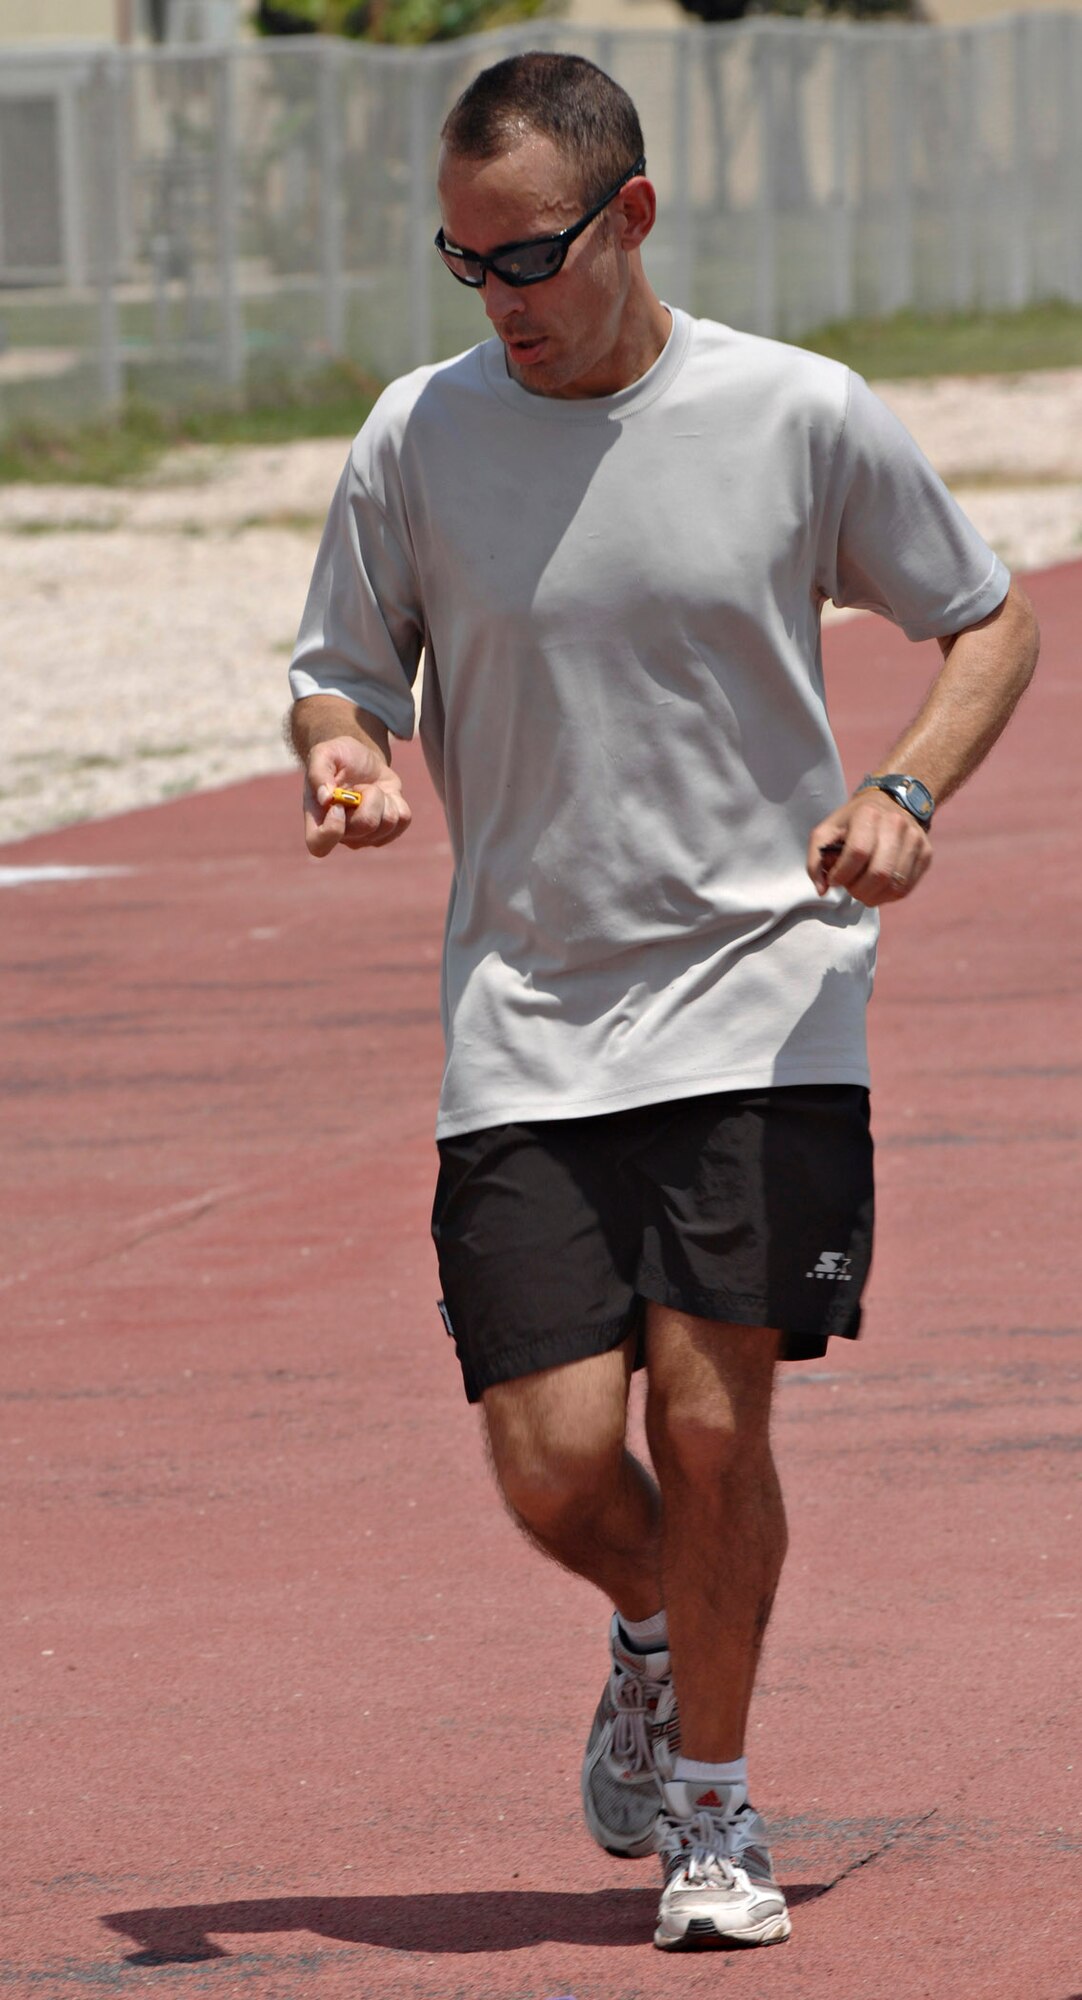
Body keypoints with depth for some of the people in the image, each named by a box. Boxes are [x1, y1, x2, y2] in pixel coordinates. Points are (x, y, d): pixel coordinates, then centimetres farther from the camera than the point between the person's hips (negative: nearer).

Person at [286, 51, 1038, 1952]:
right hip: (525, 1025, 2)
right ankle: (654, 1637, 30)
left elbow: (990, 619, 9)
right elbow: (341, 674, 10)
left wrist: (904, 794, -9)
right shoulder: (419, 437, -1)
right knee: (556, 1464, -6)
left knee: (712, 1421, -11)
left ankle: (711, 1798, 11)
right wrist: (341, 757, -14)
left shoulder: (804, 417, -4)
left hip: (763, 1001, -1)